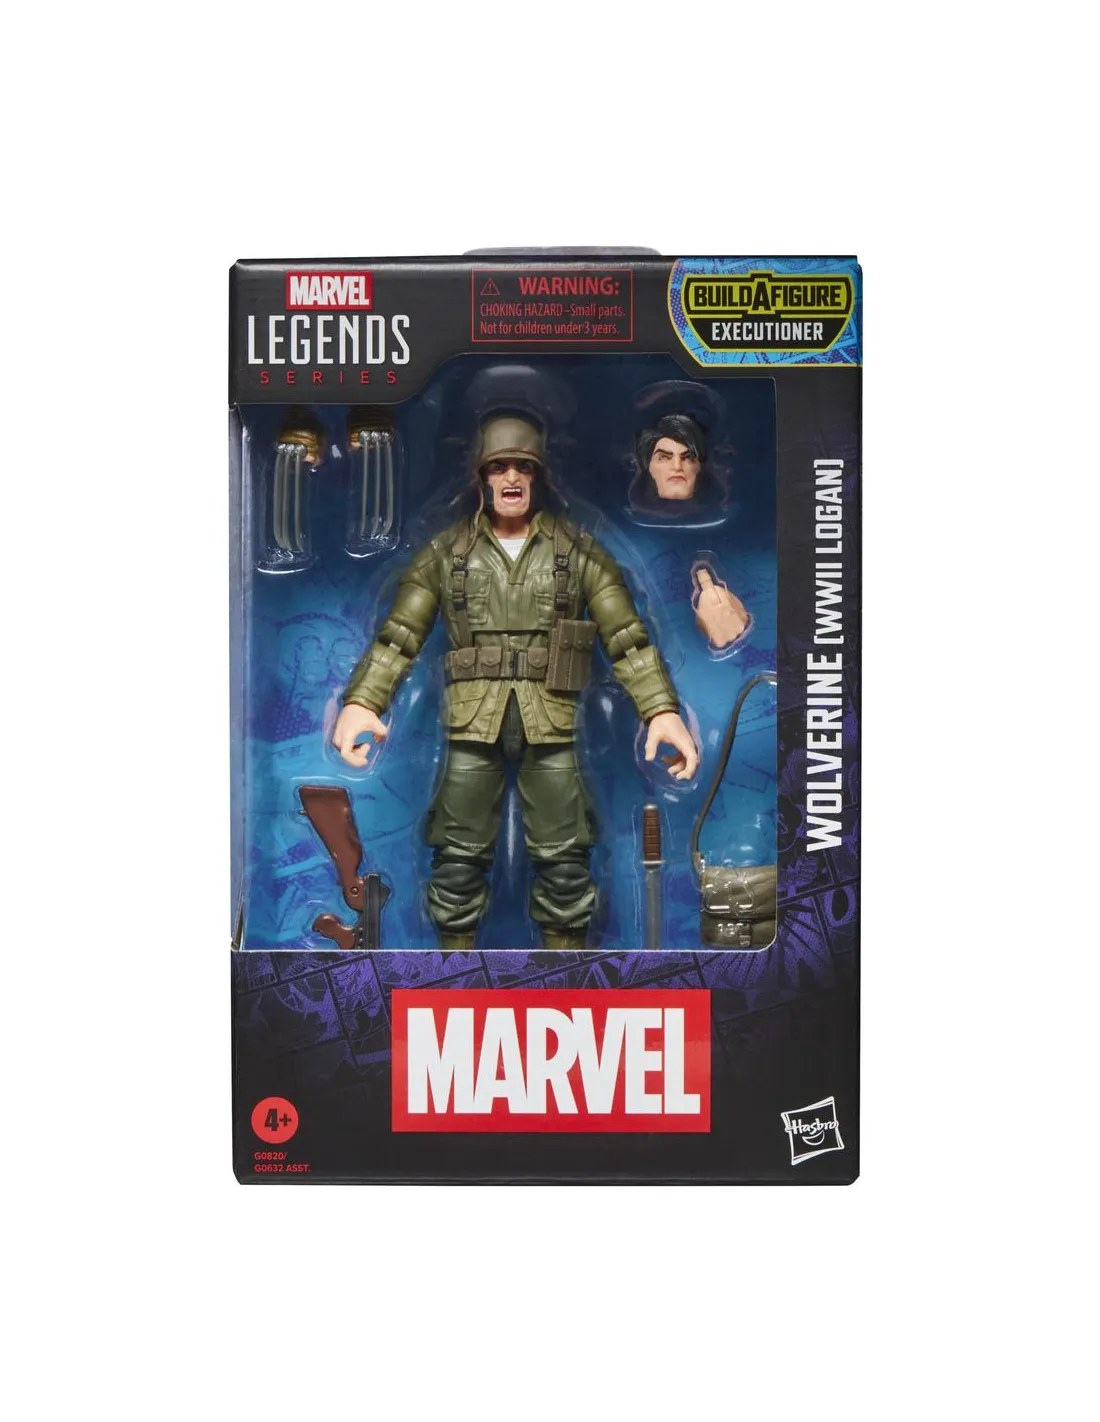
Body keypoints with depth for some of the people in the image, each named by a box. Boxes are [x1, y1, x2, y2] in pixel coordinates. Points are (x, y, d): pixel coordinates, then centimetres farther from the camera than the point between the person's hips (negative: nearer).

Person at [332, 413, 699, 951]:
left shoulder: (579, 551, 5)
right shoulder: (446, 552, 7)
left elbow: (628, 637, 0)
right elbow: (398, 637, 1)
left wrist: (661, 710, -14)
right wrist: (362, 702, -16)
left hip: (549, 723, 0)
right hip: (472, 722, 1)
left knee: (563, 860, 6)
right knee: (458, 857, 5)